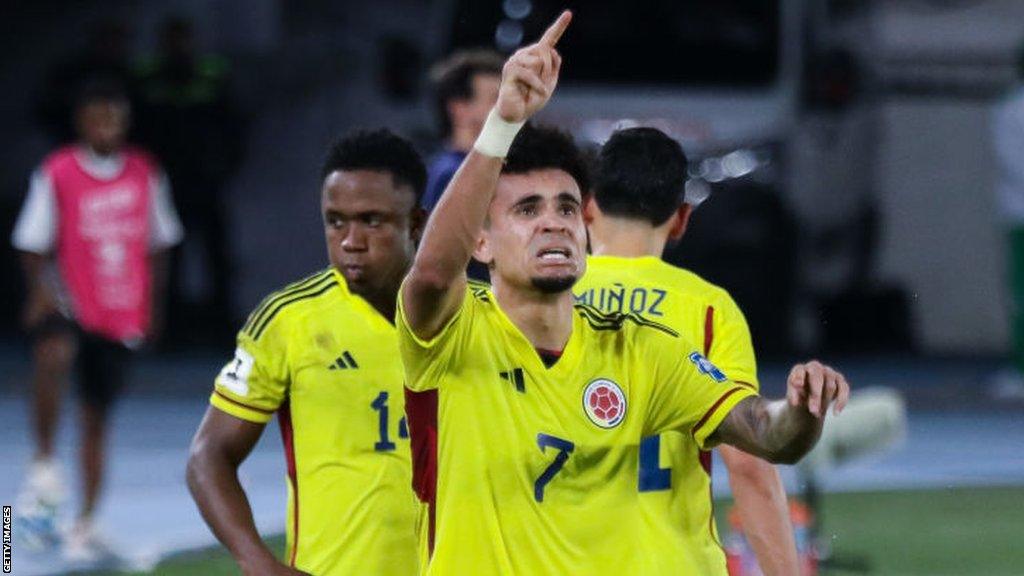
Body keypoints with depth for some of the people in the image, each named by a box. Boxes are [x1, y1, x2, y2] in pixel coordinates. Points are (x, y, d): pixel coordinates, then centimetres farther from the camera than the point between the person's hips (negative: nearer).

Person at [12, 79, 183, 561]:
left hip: (122, 317, 4)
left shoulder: (145, 174, 5)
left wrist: (152, 305, 13)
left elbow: (158, 244, 16)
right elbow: (33, 245, -1)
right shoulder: (57, 174, -5)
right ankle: (43, 464, -27)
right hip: (71, 305, -4)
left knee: (97, 417, 10)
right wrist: (42, 289, -18)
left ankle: (85, 526, 18)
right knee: (54, 355, -38)